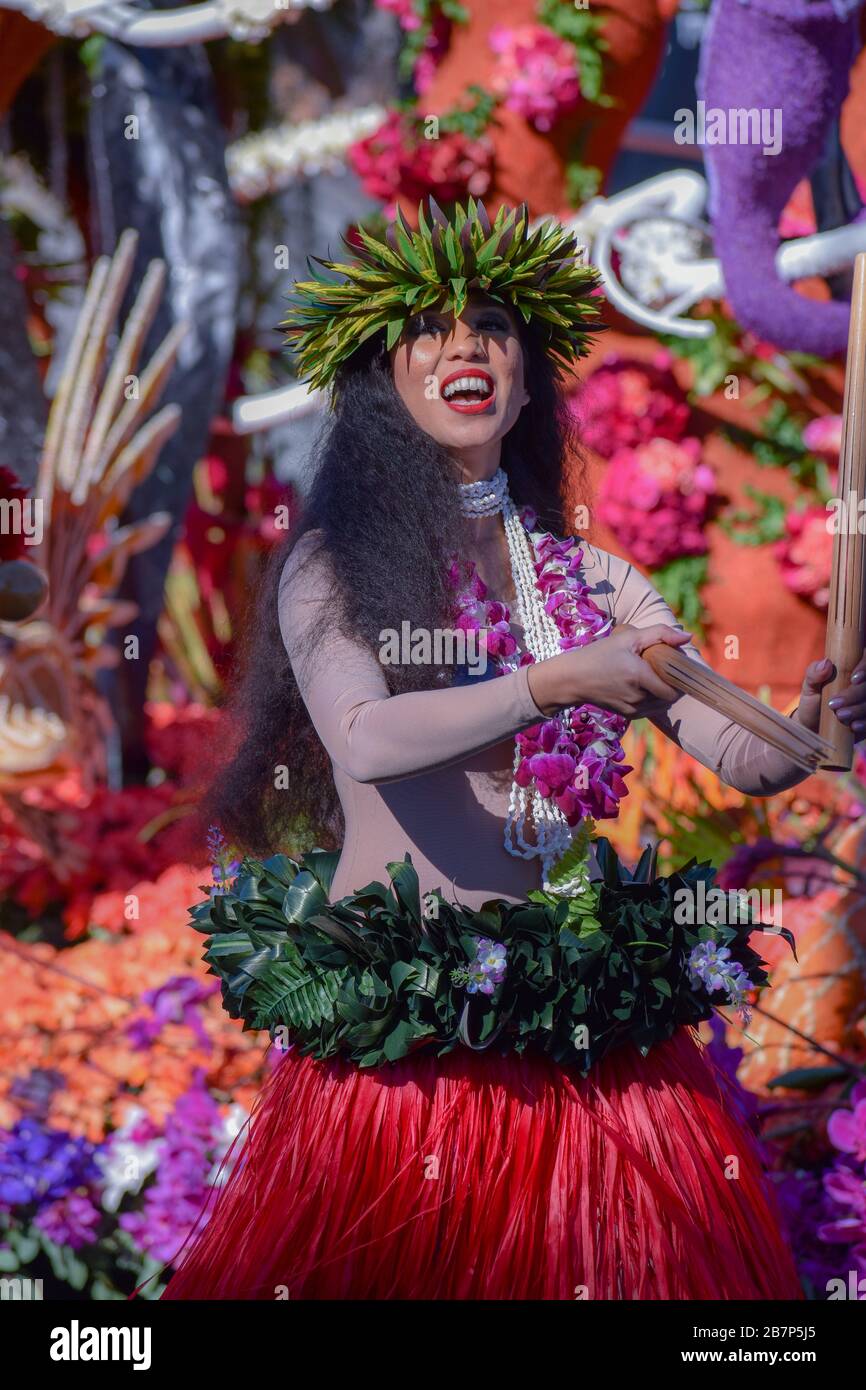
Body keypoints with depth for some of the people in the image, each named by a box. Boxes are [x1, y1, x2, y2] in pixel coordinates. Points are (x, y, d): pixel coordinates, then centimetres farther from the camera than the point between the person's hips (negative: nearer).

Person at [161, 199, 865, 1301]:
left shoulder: (591, 580, 9)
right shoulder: (331, 567, -2)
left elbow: (739, 755, 1)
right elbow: (364, 738, -20)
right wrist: (556, 685, -30)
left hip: (588, 1028, 4)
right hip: (394, 1032, -3)